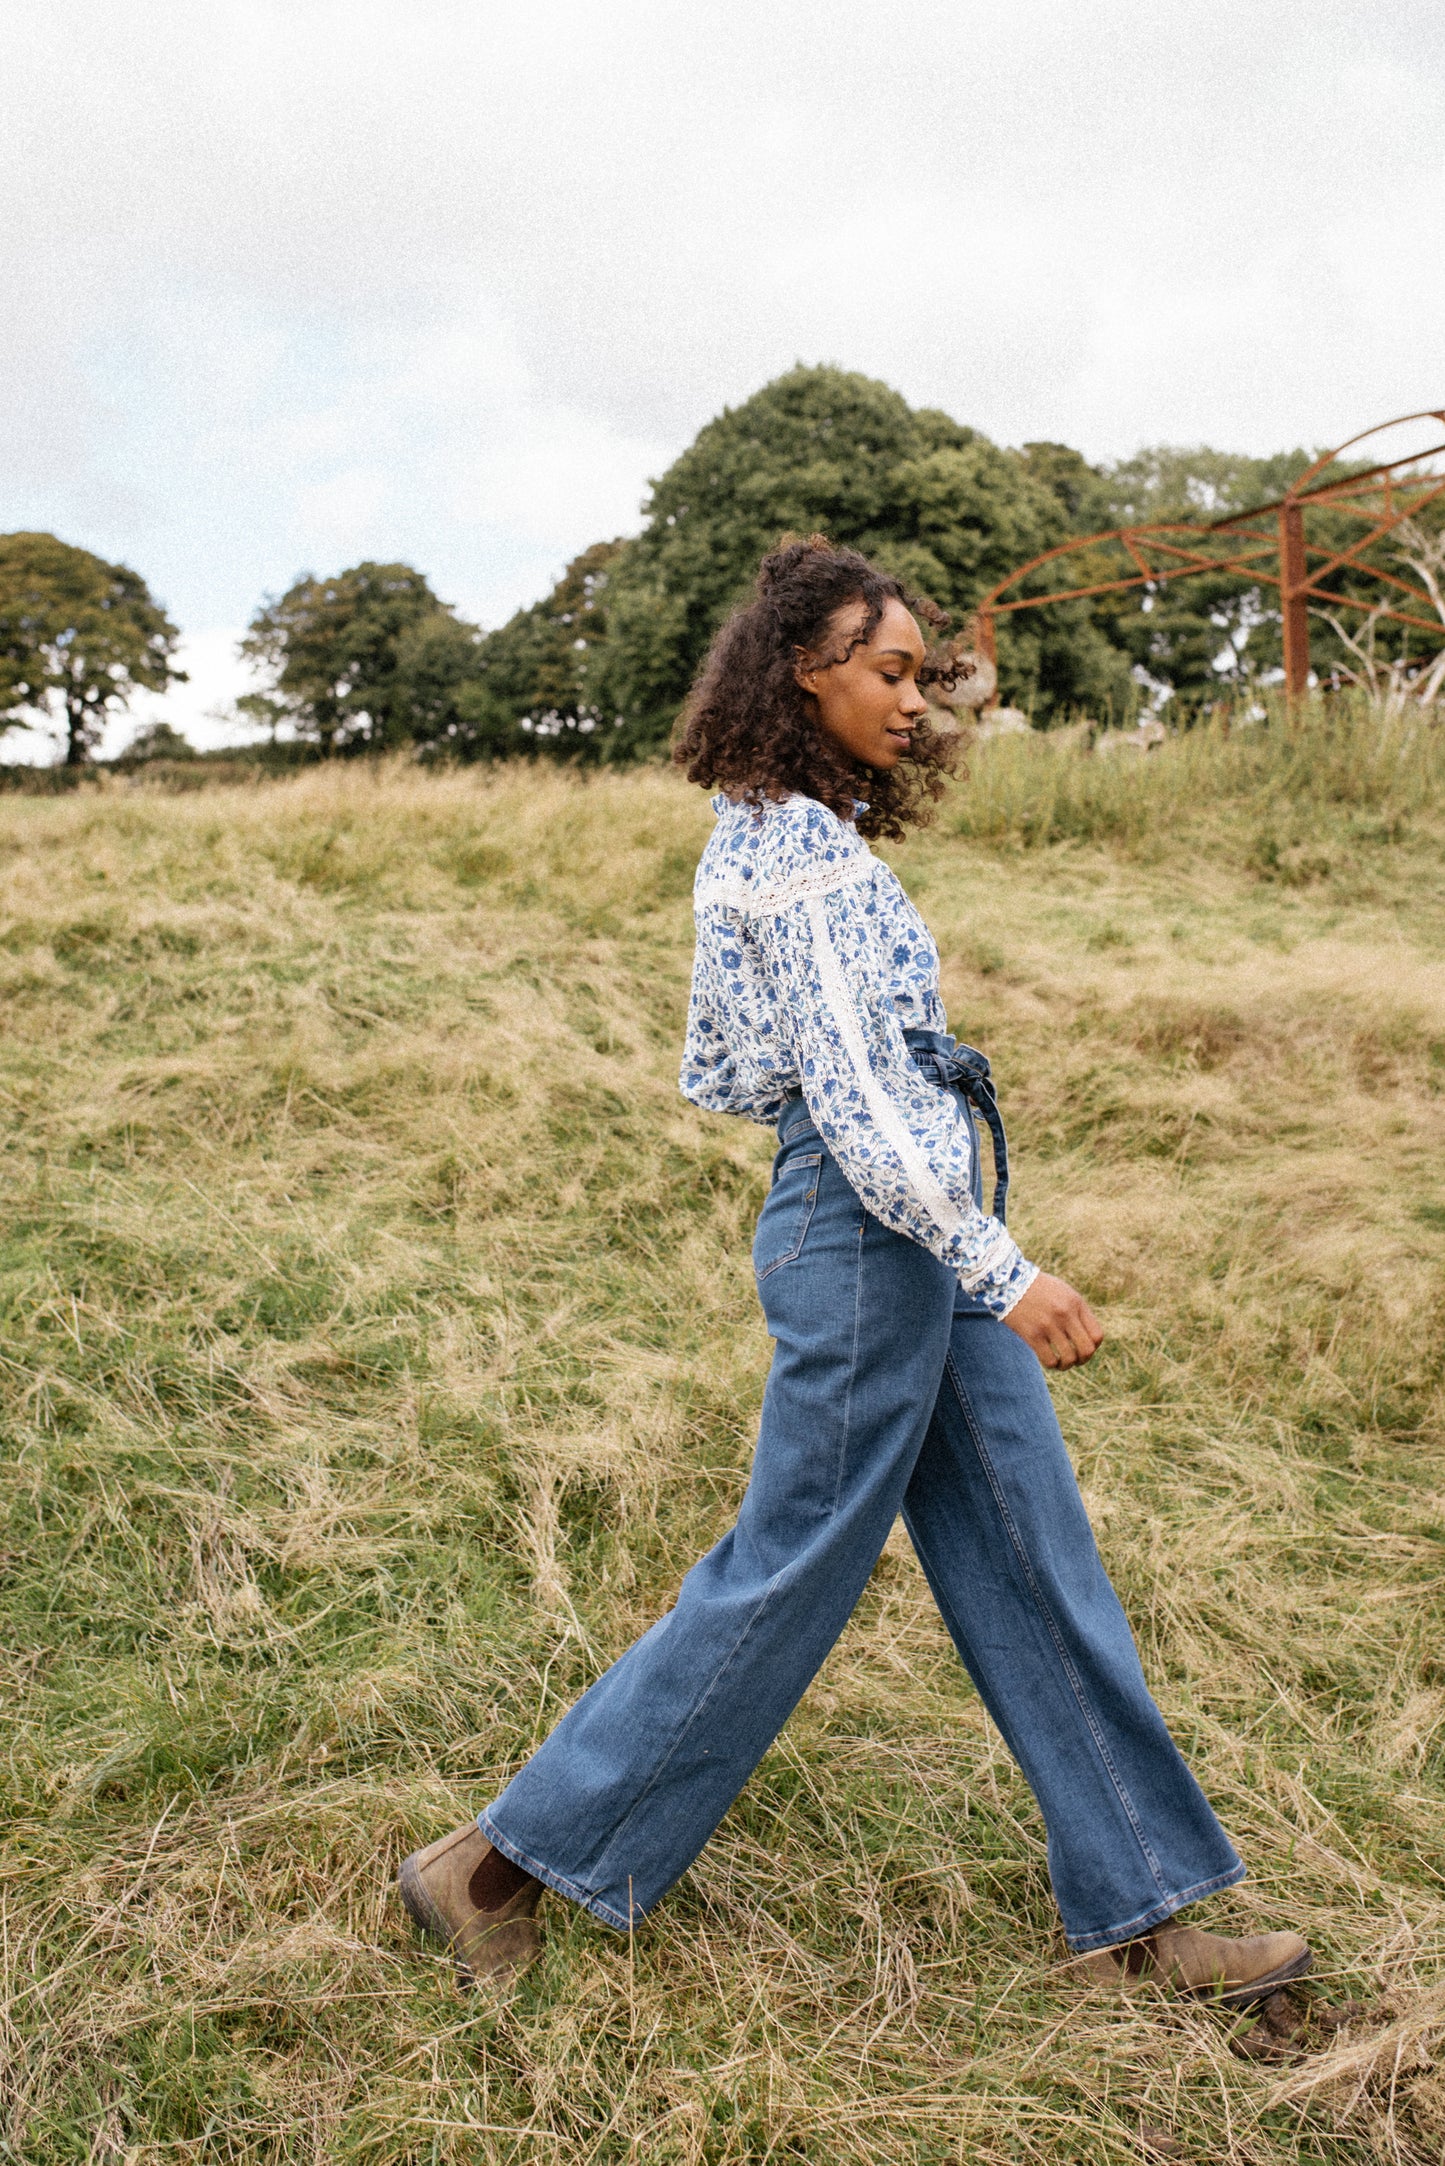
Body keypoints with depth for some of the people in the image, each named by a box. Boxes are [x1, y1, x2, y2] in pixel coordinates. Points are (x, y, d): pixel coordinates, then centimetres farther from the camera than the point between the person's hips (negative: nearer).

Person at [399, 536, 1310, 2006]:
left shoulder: (768, 835, 13)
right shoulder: (795, 853, -16)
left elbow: (716, 1075, 15)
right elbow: (851, 1098, -22)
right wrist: (1003, 1274, -21)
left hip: (915, 1233, 10)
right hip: (863, 1234, -9)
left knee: (1029, 1557, 13)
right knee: (790, 1571, 3)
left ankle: (1133, 1909, 28)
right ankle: (501, 1864, 19)